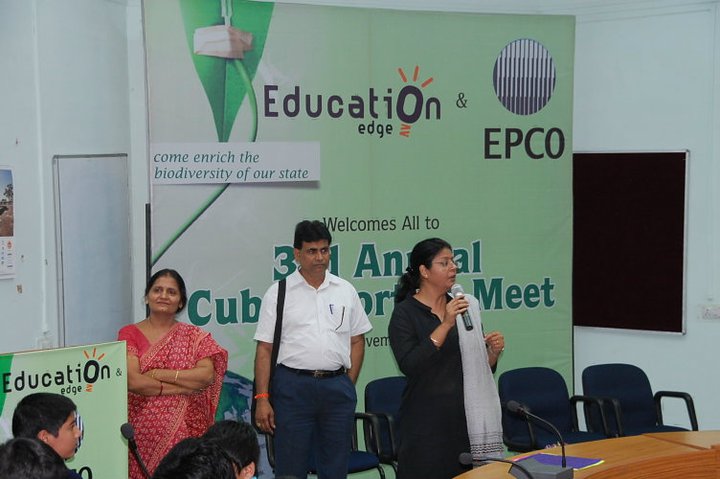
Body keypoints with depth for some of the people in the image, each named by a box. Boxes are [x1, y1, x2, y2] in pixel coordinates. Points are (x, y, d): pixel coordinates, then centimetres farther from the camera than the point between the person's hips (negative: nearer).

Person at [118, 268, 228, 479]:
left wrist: (158, 374, -12)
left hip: (186, 431, 1)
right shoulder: (130, 334, 4)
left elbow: (208, 375, -7)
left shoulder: (195, 336, 9)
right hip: (145, 432, -1)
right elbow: (133, 381, -10)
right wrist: (185, 385, -9)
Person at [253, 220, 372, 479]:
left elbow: (357, 341, 15)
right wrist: (262, 398, -7)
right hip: (292, 387, -3)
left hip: (337, 386, 3)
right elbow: (264, 350, -1)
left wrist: (349, 384, 6)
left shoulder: (345, 291, 10)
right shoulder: (278, 293, 2)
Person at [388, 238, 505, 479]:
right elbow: (409, 365, -20)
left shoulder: (464, 307, 11)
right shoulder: (405, 313, -6)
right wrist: (445, 325, -22)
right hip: (427, 421, -5)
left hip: (467, 416, 5)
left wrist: (493, 351, -4)